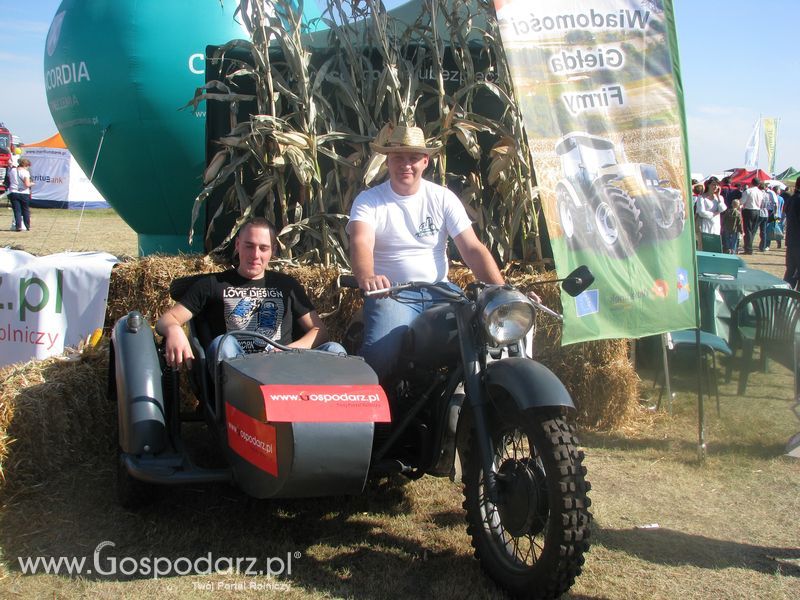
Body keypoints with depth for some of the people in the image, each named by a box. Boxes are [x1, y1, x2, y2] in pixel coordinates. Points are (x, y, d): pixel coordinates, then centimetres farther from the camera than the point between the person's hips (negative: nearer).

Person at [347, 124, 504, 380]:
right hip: (390, 294, -3)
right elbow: (361, 243, -20)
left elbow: (473, 248, -1)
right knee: (380, 354, -30)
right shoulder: (368, 200, -1)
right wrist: (366, 277, -43)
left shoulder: (443, 198, 5)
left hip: (439, 291, 3)